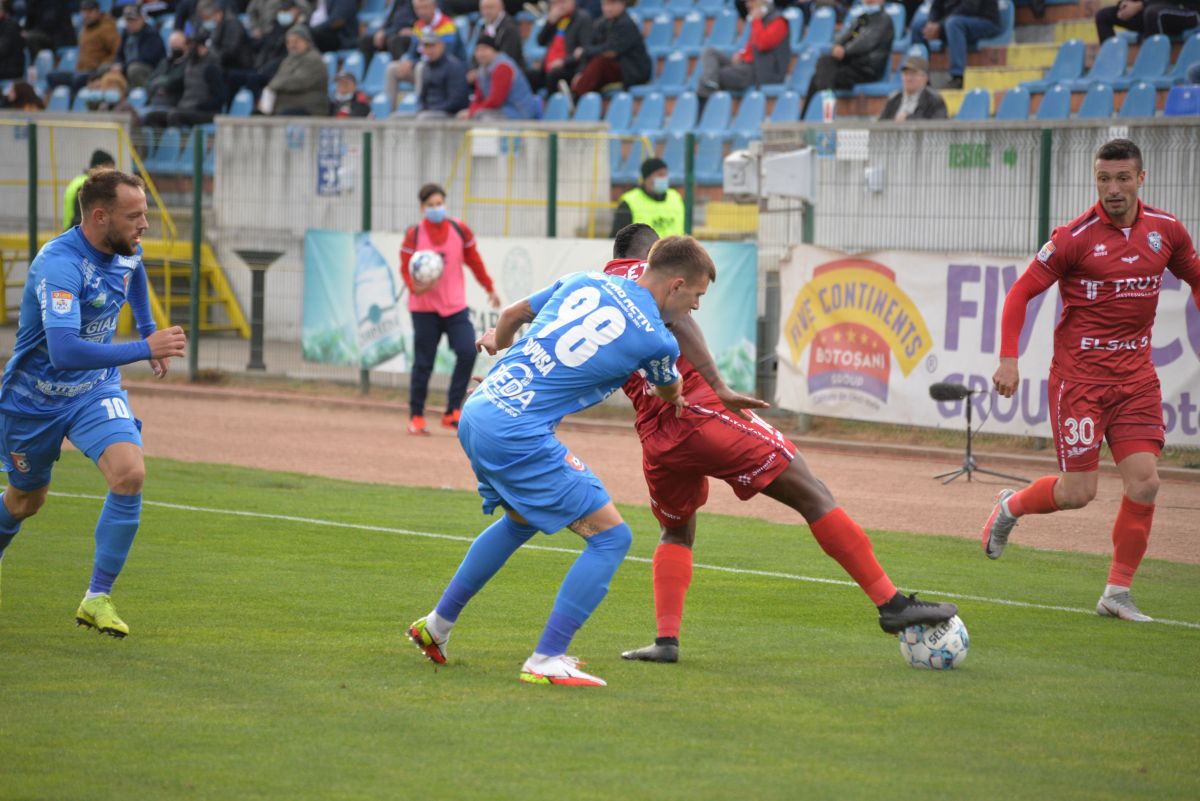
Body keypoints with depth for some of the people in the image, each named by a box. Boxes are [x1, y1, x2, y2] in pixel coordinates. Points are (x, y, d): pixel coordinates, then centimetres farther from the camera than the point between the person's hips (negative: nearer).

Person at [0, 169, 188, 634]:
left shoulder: (126, 251, -7)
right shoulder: (60, 264, -31)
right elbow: (65, 350, -44)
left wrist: (148, 328, 29)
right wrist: (144, 350, -46)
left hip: (96, 389, 5)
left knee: (130, 474, -22)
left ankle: (97, 599, -15)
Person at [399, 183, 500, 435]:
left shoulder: (459, 230, 1)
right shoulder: (413, 234, -4)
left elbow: (474, 260, 13)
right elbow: (405, 269, -2)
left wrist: (490, 289, 18)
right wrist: (415, 287, -23)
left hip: (455, 306, 2)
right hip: (424, 308, -2)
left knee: (467, 352, -15)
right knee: (423, 363, 0)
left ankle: (452, 412, -5)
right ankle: (416, 417, 14)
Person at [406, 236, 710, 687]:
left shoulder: (584, 282, 11)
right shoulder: (656, 340, -5)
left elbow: (514, 313, 27)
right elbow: (670, 394, 19)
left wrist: (499, 340, 52)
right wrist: (669, 397, 45)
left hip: (477, 412, 9)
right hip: (517, 435, -8)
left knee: (522, 520, 32)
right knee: (610, 535, -4)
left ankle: (437, 625, 42)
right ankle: (546, 662, -8)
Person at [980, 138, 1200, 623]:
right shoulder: (1075, 238, -12)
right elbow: (1021, 292, -6)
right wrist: (1008, 358, -16)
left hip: (1136, 375, 4)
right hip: (1079, 375, -4)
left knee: (1144, 481, -8)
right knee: (1077, 492, -5)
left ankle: (1118, 593, 5)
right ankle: (1011, 507, 28)